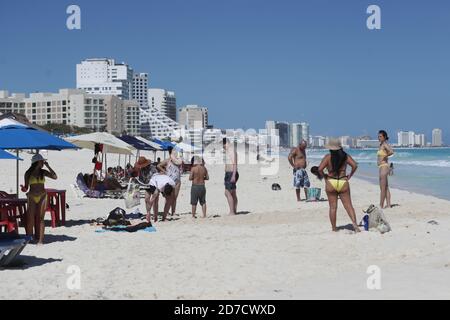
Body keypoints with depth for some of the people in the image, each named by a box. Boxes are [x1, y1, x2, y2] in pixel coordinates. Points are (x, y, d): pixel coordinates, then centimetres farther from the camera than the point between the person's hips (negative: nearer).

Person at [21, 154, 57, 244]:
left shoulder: (43, 172, 5)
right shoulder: (28, 173, 0)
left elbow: (55, 177, -6)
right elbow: (26, 187, 4)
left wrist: (48, 166, -6)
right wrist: (23, 189, -20)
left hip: (42, 197, 1)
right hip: (32, 197, -1)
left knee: (40, 218, -2)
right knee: (30, 218, -3)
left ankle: (40, 239, -1)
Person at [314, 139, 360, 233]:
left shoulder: (328, 157, -3)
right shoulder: (345, 156, 3)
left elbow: (320, 169, -13)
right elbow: (354, 166, -5)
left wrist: (324, 176, 5)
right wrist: (349, 176, 7)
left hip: (331, 183, -1)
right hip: (343, 183, 1)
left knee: (333, 207, 7)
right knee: (348, 205, 2)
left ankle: (334, 228, 13)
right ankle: (355, 224, -15)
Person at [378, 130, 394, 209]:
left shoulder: (385, 144, -13)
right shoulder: (381, 145, 13)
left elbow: (391, 152, -31)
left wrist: (384, 157, -17)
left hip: (384, 167, -10)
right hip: (382, 167, 10)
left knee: (382, 188, -6)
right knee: (386, 188, 11)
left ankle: (381, 206, -3)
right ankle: (388, 205, 15)